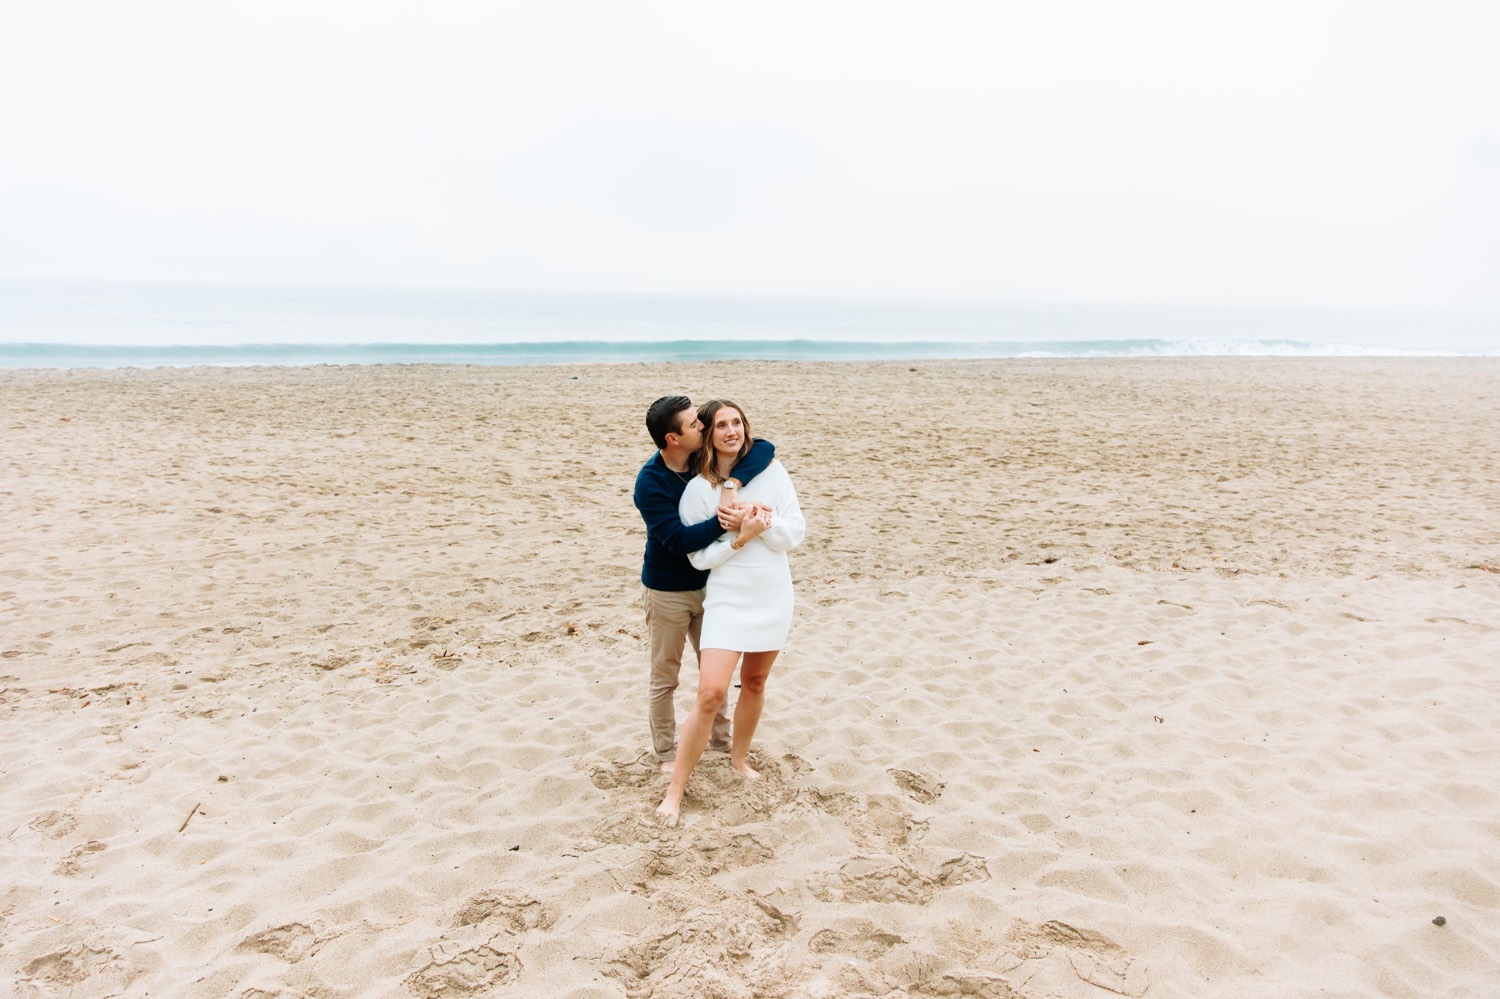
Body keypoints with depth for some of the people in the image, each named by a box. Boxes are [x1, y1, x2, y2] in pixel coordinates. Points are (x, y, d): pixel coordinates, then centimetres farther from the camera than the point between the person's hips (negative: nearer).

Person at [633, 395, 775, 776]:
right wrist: (724, 522, -39)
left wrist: (732, 485, -32)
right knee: (664, 679, 9)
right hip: (667, 591, -5)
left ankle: (721, 737, 37)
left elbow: (764, 448, -17)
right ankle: (666, 754, 26)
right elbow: (678, 540, -28)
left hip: (707, 583, 5)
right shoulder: (649, 482, -22)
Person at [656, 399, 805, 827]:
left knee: (754, 682, 17)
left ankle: (739, 756, 41)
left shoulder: (770, 471, -1)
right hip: (727, 596, -3)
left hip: (774, 595, 3)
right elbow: (699, 556, -7)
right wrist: (741, 537, -20)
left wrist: (765, 522, -20)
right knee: (710, 693, -12)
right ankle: (676, 788, 1)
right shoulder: (697, 489, -7)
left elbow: (796, 534, -3)